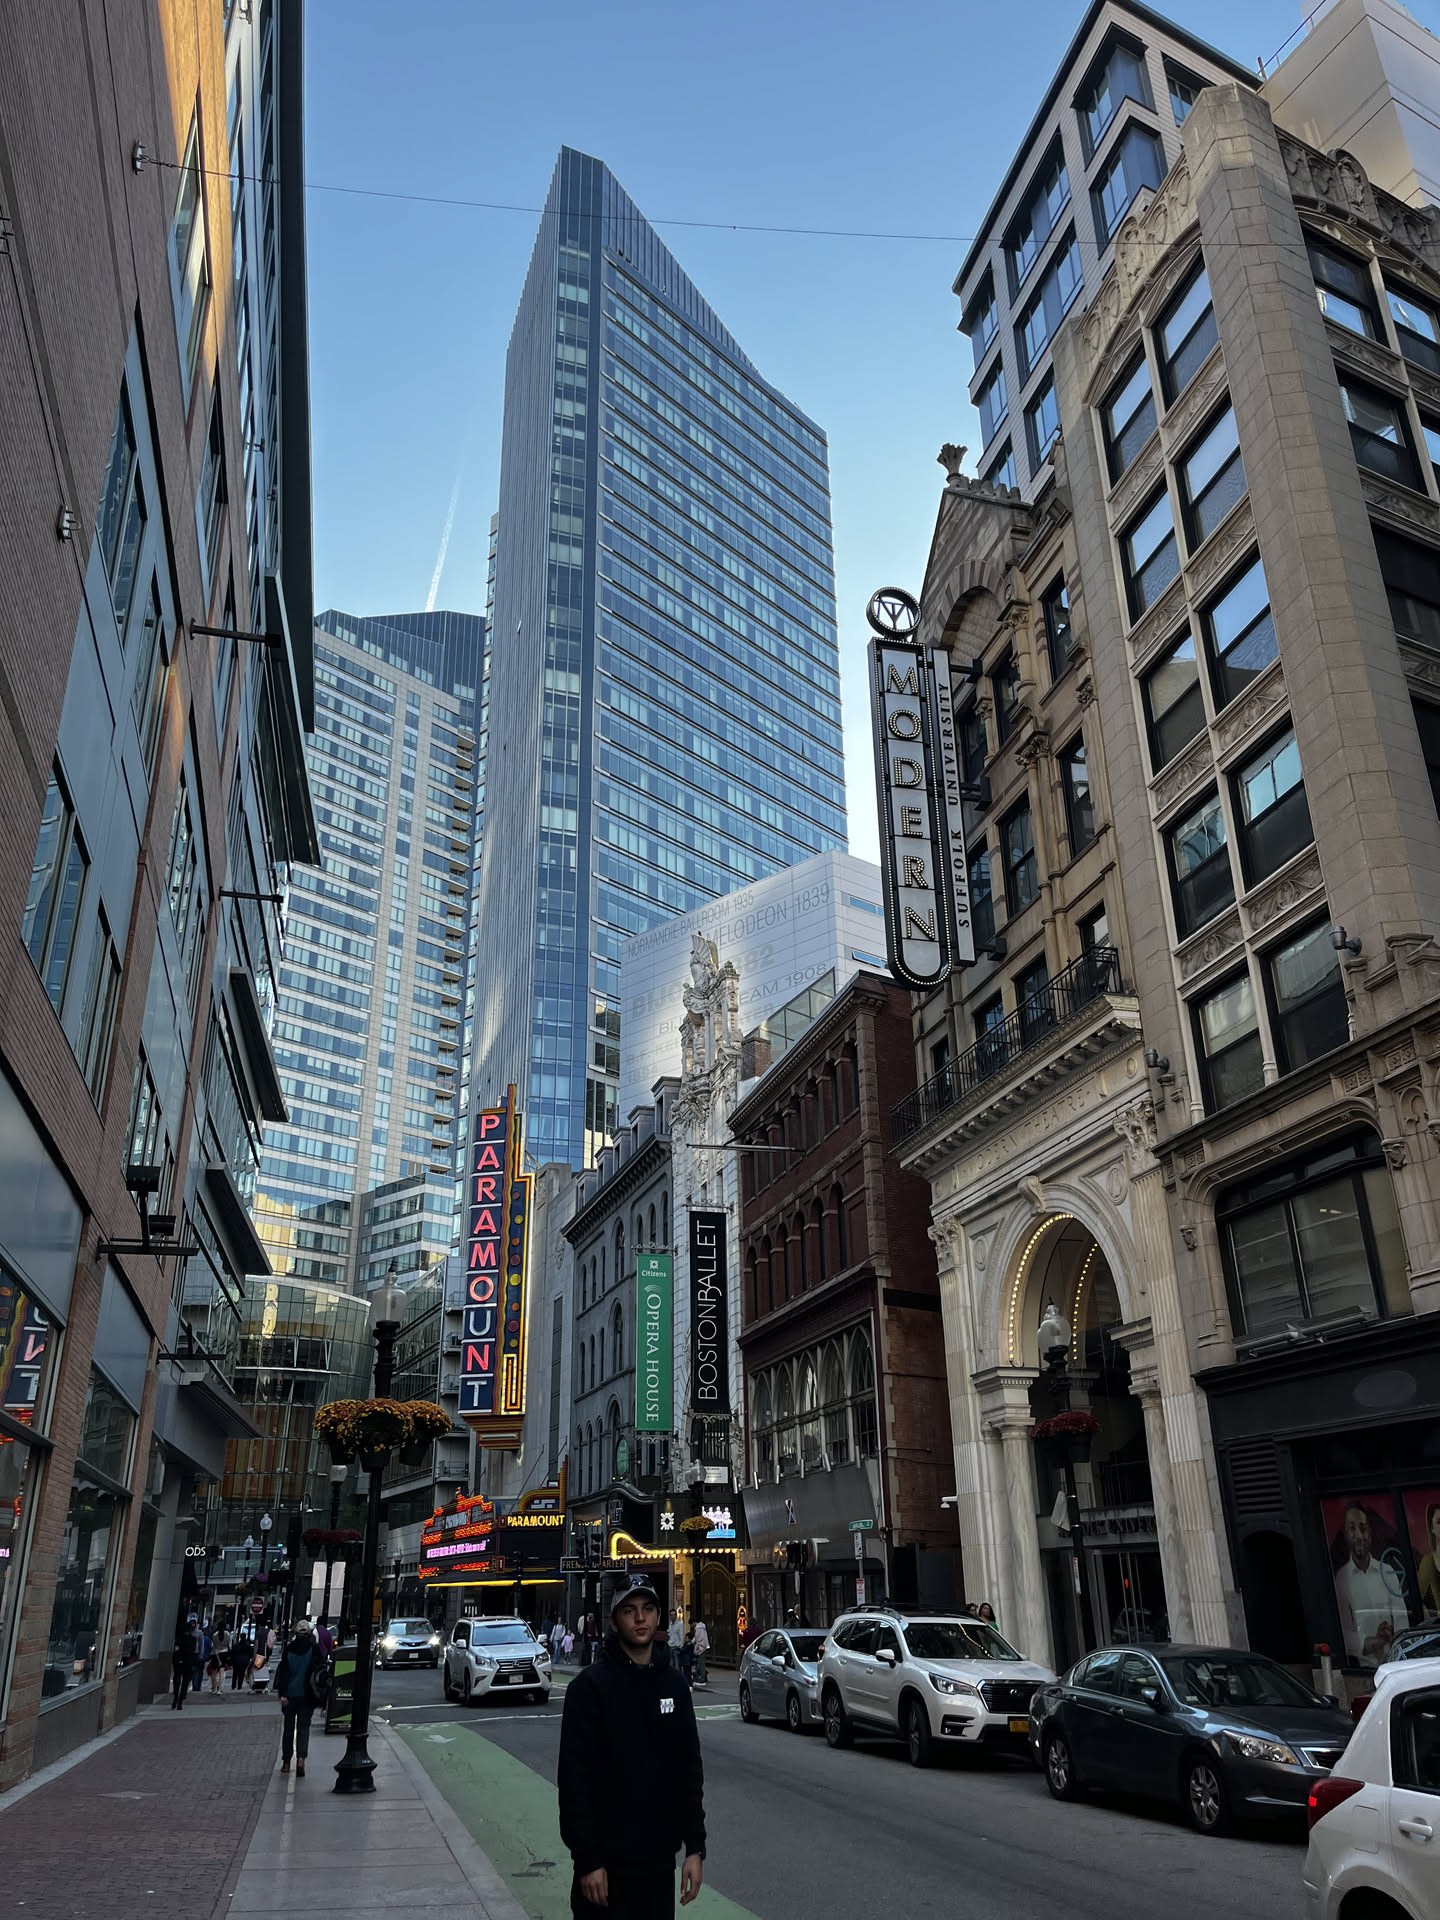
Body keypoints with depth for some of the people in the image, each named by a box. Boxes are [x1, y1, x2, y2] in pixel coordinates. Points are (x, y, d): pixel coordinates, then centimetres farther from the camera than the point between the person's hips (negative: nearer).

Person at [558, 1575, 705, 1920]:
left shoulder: (674, 1685, 5)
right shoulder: (590, 1687, -10)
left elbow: (690, 1770, 9)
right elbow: (574, 1779, -12)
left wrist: (695, 1847, 5)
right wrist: (587, 1861, -15)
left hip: (661, 1862, 4)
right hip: (607, 1863, -4)